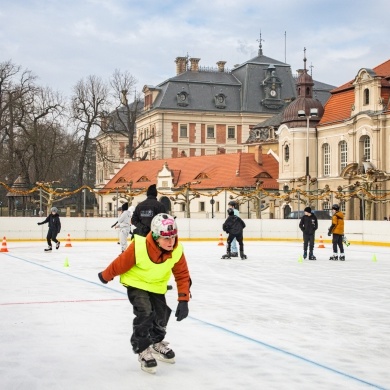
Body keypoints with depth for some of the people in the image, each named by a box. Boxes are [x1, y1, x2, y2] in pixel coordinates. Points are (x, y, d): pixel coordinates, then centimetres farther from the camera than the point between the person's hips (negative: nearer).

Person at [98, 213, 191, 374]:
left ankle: (157, 343, 38)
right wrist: (106, 276, -5)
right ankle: (143, 350, -2)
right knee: (145, 313, -21)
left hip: (157, 285, 5)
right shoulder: (139, 247, -38)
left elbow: (182, 275, -16)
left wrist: (183, 300, -24)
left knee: (161, 314, 8)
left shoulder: (177, 251, -26)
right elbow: (121, 263, -22)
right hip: (136, 283, -5)